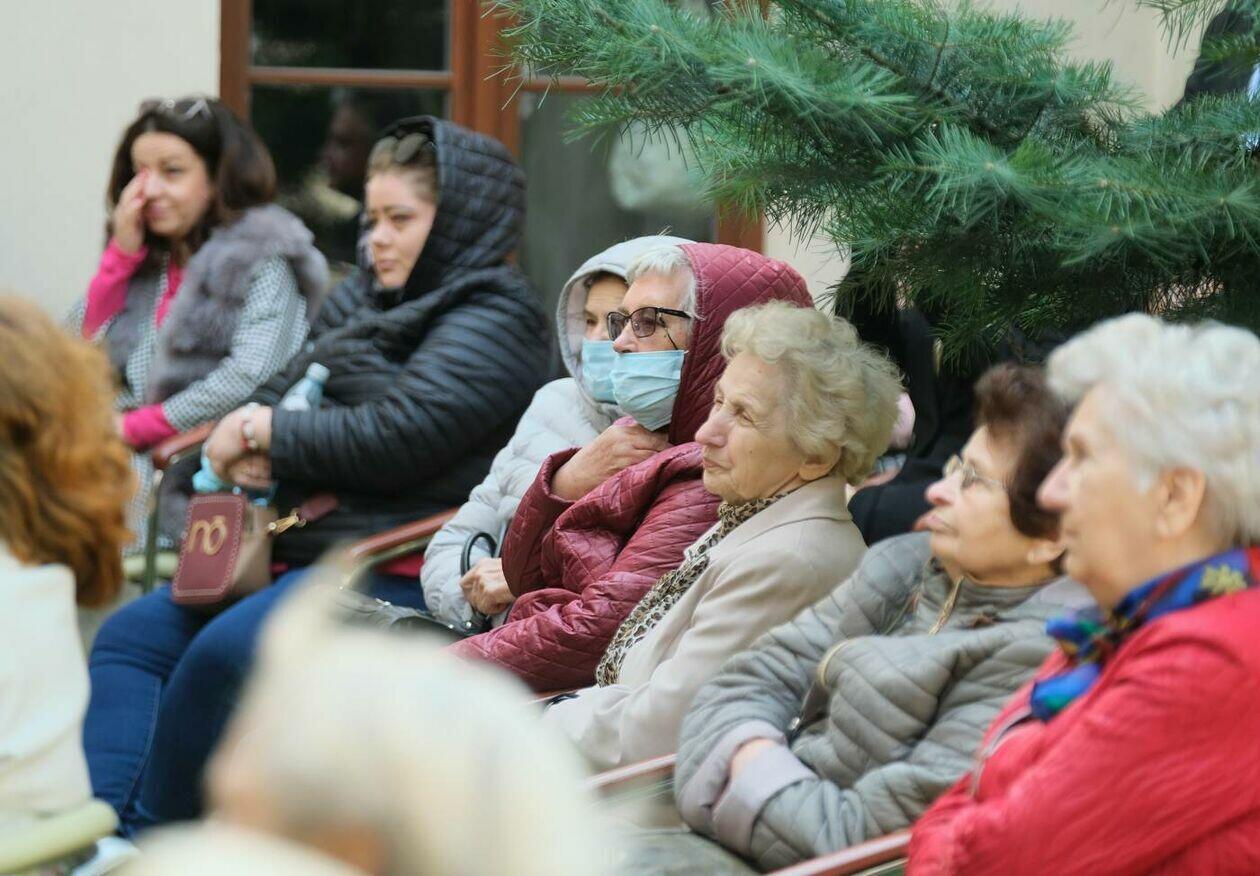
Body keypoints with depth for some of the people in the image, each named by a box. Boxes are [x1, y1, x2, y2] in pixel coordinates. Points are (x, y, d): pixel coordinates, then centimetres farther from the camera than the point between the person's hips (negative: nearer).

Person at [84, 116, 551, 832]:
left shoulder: (494, 322, -8)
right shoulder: (370, 303, 21)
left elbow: (393, 437, -20)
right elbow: (282, 395, 20)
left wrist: (263, 430, -8)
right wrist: (248, 443, -4)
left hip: (396, 571, -10)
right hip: (303, 547, 10)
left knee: (223, 654, -30)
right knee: (130, 635, -1)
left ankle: (146, 835, -19)